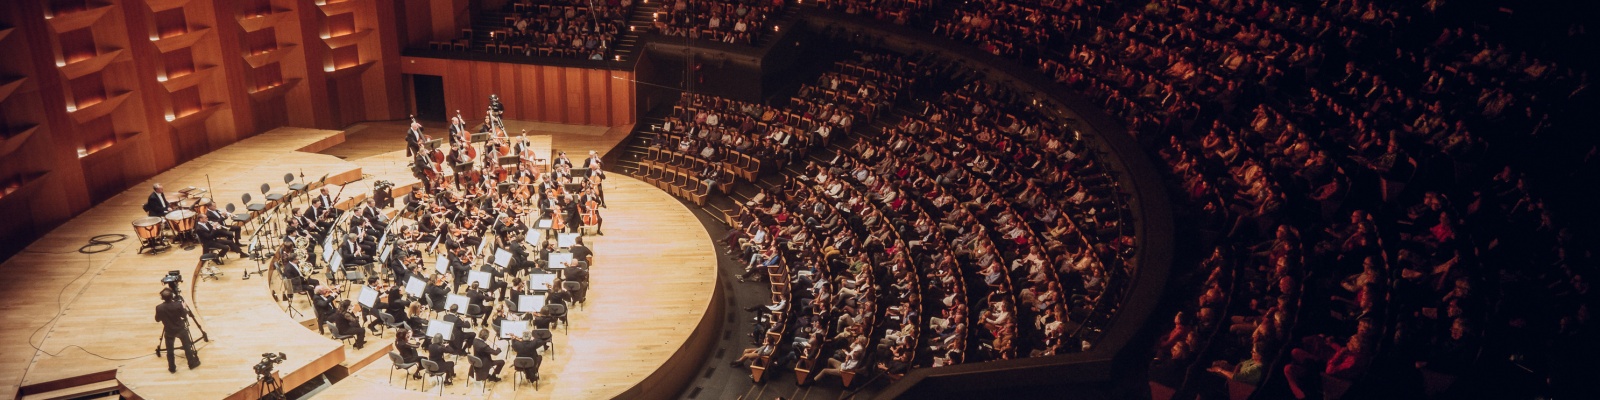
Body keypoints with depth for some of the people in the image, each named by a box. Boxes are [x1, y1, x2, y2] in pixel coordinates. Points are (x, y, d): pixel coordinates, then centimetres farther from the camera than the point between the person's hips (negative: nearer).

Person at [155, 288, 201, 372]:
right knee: (187, 347, 16)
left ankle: (172, 368, 24)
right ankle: (192, 363, 27)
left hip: (169, 332, 1)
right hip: (181, 329, -1)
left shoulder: (159, 308, -19)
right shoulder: (178, 305, -23)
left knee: (170, 351, 15)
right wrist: (185, 309, 9)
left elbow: (157, 319, -2)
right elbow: (184, 315, -8)